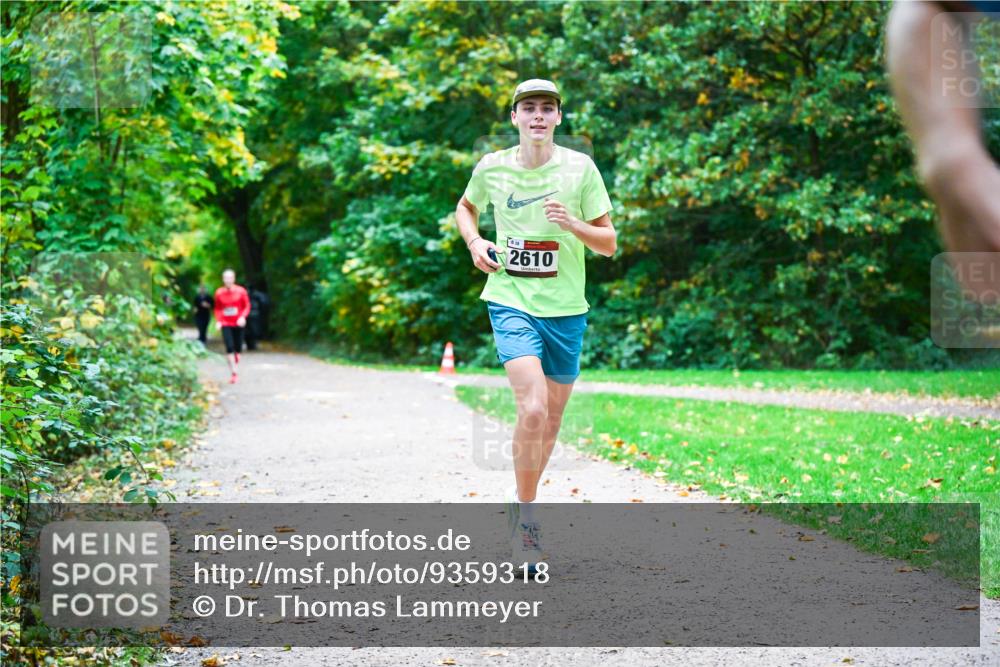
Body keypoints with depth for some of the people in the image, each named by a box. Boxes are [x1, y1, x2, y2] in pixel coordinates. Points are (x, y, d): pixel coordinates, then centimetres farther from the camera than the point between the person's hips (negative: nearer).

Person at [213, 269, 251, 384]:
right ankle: (233, 373, -9)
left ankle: (236, 357, 42)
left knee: (238, 348, 4)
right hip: (225, 324, 0)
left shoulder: (241, 291, -4)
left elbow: (247, 306, 2)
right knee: (229, 348, -13)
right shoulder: (219, 292, -1)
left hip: (238, 324, 0)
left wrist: (243, 317, -15)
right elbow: (217, 308, 9)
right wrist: (218, 320, -5)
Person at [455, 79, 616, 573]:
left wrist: (572, 224, -19)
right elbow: (466, 207, 22)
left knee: (552, 420, 11)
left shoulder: (580, 168, -3)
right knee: (532, 409, -21)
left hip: (565, 309, 2)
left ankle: (523, 503, 34)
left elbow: (609, 245, 0)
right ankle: (523, 510, -3)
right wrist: (474, 242, 3)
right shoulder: (491, 168, 0)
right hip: (511, 302, -2)